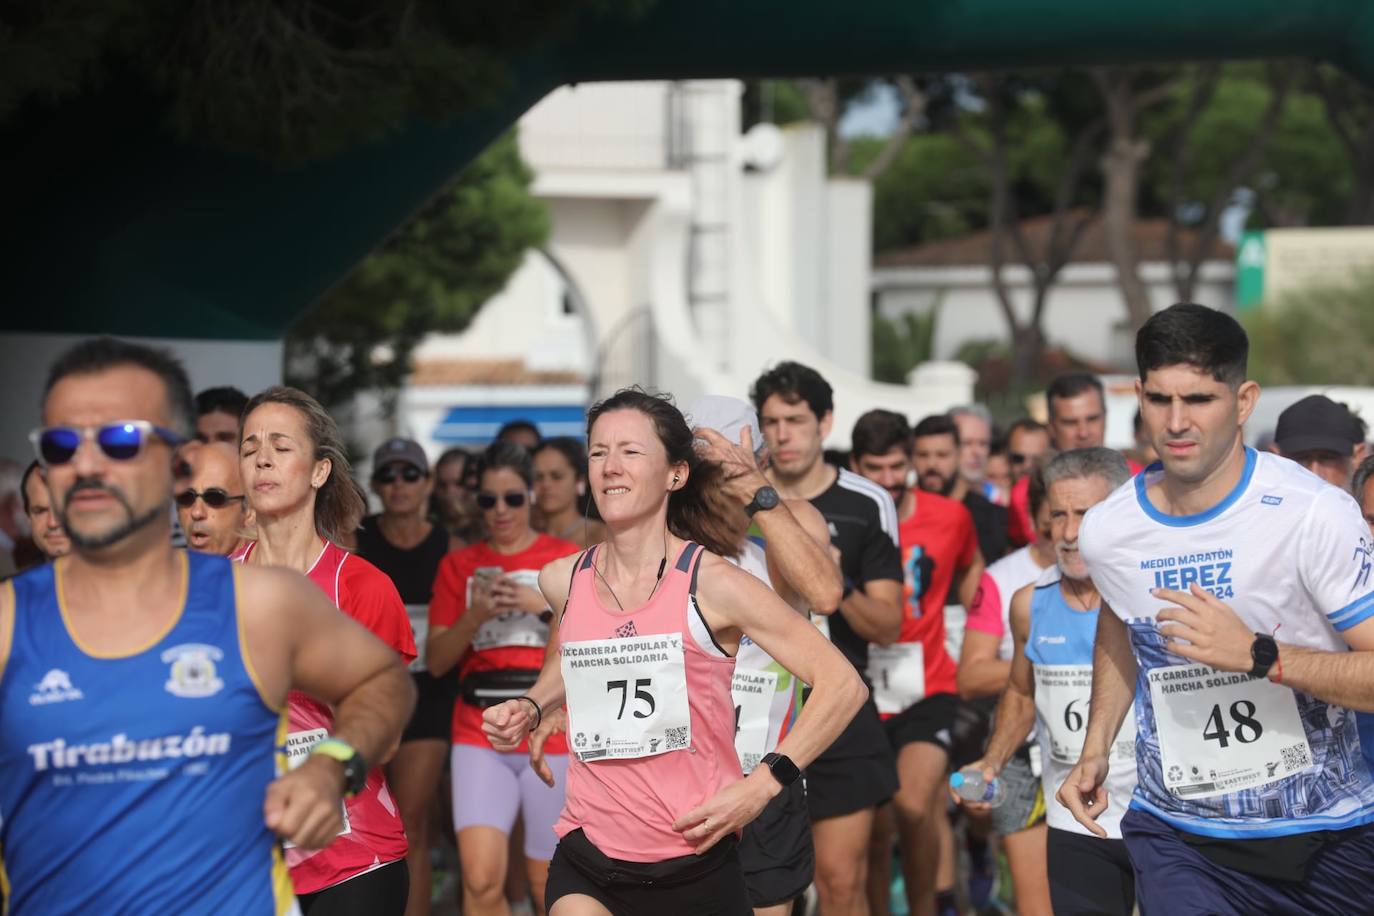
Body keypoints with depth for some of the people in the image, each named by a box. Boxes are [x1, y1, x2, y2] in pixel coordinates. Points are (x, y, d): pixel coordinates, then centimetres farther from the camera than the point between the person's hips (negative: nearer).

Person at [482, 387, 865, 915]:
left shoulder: (711, 583, -10)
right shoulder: (561, 581, 4)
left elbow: (842, 685, -9)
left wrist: (761, 785, -15)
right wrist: (531, 708, 10)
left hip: (696, 866, -2)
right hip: (587, 860, 2)